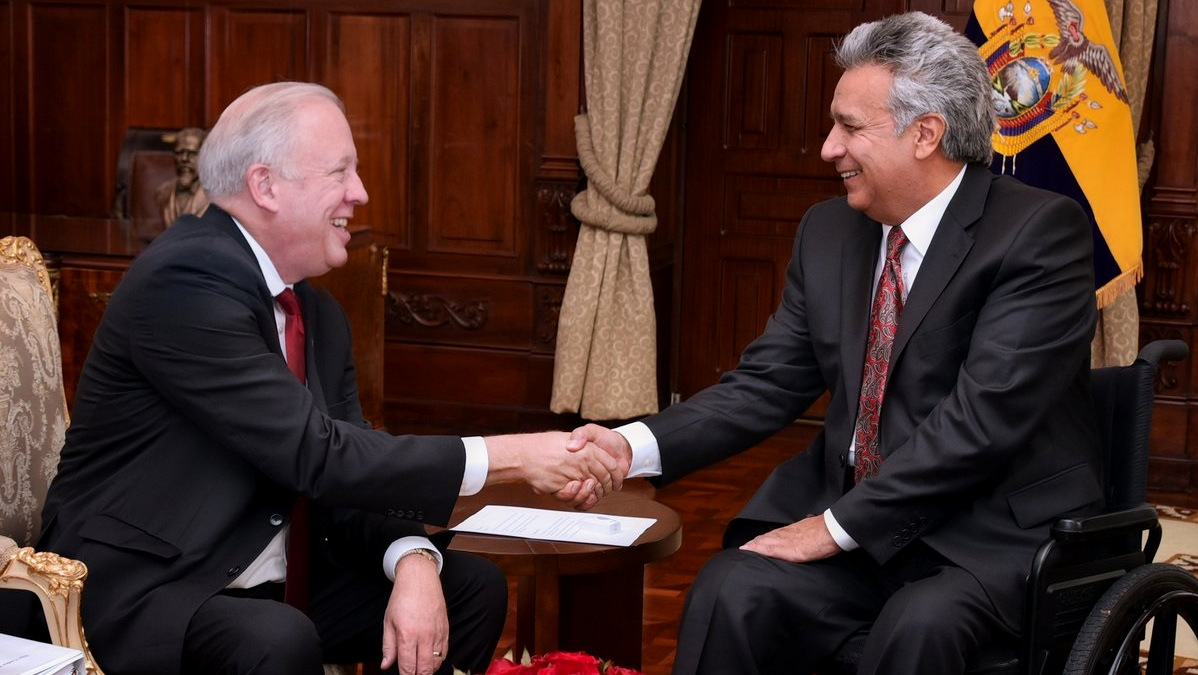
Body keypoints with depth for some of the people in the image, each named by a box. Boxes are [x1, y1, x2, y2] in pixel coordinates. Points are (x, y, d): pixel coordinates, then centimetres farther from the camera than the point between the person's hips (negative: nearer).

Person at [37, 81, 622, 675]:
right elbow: (315, 455, -25)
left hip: (273, 590, 9)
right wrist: (512, 458, -23)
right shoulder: (183, 281, -20)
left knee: (475, 587, 2)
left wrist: (414, 562, -17)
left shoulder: (320, 314, 9)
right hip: (137, 595, -9)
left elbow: (353, 470, 5)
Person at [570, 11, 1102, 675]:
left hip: (1000, 532, -5)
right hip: (852, 512, 5)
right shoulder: (828, 232, 9)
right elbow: (766, 385, 7)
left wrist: (838, 526, -20)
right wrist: (634, 445, -9)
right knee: (730, 593, -22)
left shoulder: (1041, 231, -12)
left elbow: (984, 416, -20)